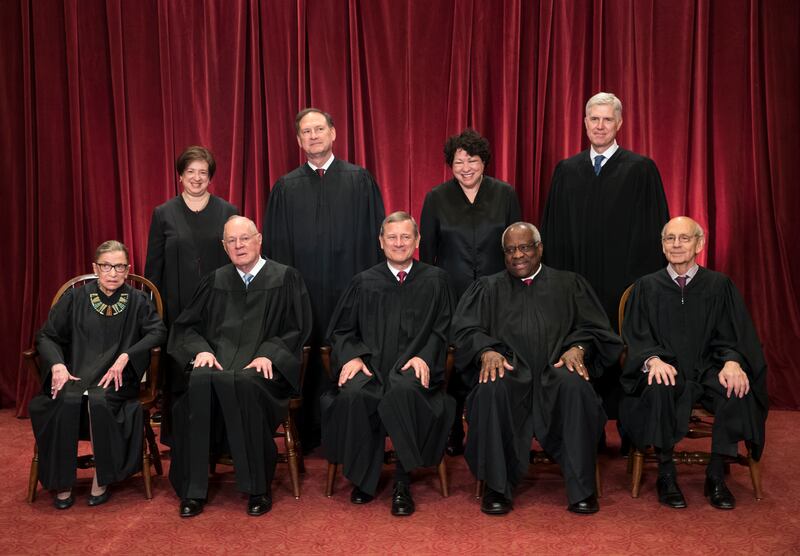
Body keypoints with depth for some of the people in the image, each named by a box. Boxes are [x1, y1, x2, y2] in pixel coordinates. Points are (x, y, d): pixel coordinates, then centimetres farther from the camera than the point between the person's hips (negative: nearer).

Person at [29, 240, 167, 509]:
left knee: (98, 400, -33)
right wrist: (57, 365, -11)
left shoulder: (137, 301, 9)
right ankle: (63, 484, -16)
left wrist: (125, 357, -17)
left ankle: (102, 480, -16)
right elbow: (46, 335, 9)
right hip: (75, 374, 1)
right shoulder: (74, 298, 11)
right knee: (67, 400, -31)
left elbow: (158, 331, -4)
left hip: (116, 378, -1)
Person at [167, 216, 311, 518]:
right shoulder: (215, 281, 20)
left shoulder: (285, 278, 9)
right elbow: (187, 325, 17)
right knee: (199, 383, -33)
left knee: (243, 384, -38)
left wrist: (268, 354, -13)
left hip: (262, 367, -3)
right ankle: (193, 489, -24)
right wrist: (201, 349, -4)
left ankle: (258, 487, -23)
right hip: (217, 360, 3)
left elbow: (297, 329, 3)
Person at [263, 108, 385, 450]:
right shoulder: (285, 187, 10)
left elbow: (374, 234, 3)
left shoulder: (360, 180, 6)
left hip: (349, 288, -1)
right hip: (303, 291, 1)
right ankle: (308, 436, 16)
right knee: (307, 361, 3)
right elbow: (275, 244, 9)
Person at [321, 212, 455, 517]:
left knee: (403, 391, -37)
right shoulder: (364, 282, 18)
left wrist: (424, 357, -11)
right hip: (370, 364, 2)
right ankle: (363, 479, -12)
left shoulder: (435, 280, 15)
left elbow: (442, 329, 8)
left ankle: (402, 481, -21)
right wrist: (351, 356, -5)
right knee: (353, 395, -33)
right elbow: (341, 330, 16)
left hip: (412, 366, -1)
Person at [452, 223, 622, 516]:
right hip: (508, 369, 0)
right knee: (493, 388, -35)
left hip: (555, 370, 0)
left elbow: (593, 328, 13)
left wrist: (577, 348, -10)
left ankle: (581, 488, -23)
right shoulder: (487, 288, 23)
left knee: (574, 386, -35)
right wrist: (487, 351, -13)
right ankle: (496, 487, -22)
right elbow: (467, 329, 9)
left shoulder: (569, 284, 23)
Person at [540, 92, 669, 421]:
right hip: (576, 283, 3)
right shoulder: (566, 171, 11)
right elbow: (552, 232, 11)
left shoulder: (641, 170, 1)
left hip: (623, 283, -3)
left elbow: (652, 232, -2)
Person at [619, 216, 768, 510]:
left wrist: (732, 361, -20)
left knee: (738, 391, -31)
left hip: (708, 370, 1)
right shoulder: (646, 287, 9)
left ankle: (716, 475, -13)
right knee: (659, 389, -36)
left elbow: (734, 335, 3)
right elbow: (636, 336, 1)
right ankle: (666, 475, -18)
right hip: (667, 369, -1)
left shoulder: (720, 285, 9)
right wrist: (653, 359, -21)